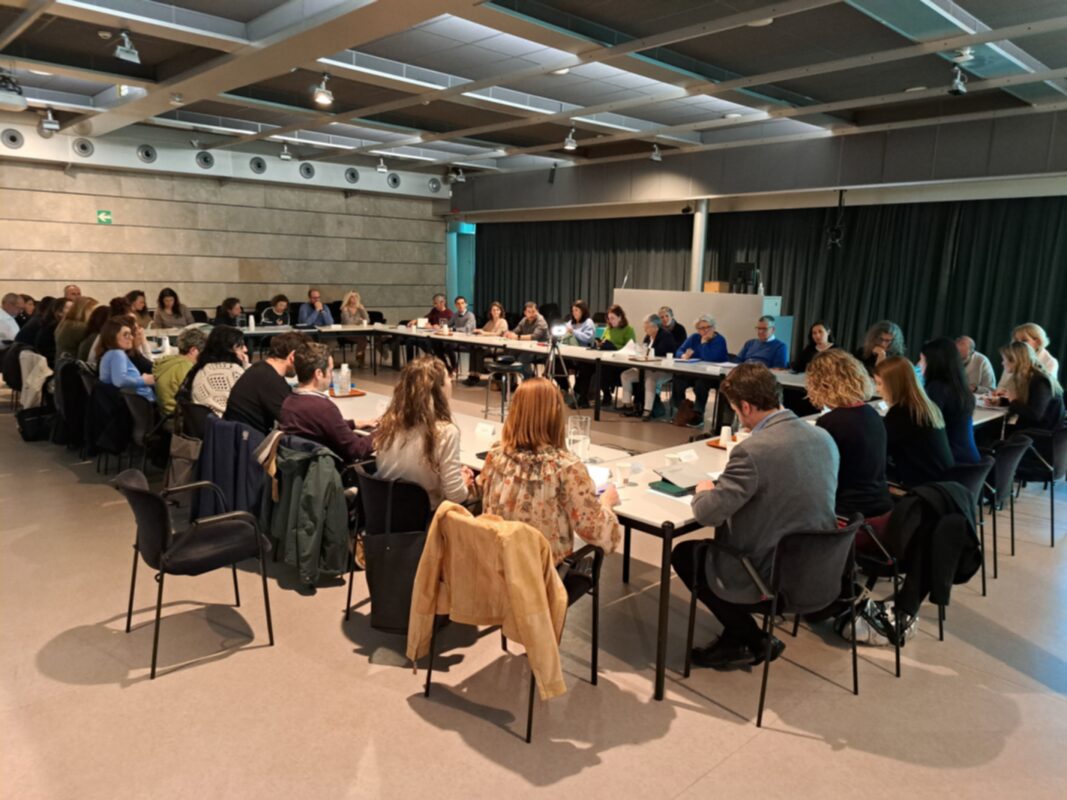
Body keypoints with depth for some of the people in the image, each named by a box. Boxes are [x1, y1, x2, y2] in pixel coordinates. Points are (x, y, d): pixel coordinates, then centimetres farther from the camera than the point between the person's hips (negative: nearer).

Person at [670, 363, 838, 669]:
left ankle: (752, 640, 17)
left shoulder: (753, 450, -24)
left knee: (682, 554, 15)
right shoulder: (824, 437, 0)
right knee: (719, 540, 27)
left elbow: (708, 514, -21)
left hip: (770, 576, -8)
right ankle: (740, 634, 27)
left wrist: (703, 491, 1)